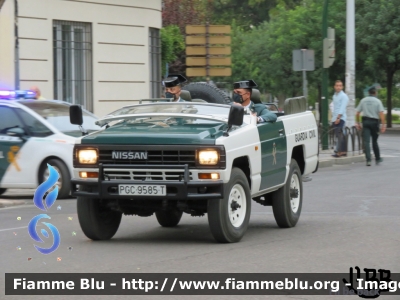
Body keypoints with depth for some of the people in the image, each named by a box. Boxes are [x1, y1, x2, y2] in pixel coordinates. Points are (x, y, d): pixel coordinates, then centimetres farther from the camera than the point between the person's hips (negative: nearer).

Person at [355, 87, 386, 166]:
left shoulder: (363, 100, 6)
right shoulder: (377, 101, -3)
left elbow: (357, 113, 5)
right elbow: (381, 113, -13)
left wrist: (358, 123, 14)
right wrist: (383, 124, -12)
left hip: (365, 121, 1)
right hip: (374, 121, -1)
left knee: (366, 141, -5)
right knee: (374, 141, 14)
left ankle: (368, 160, -16)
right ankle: (378, 159, 24)